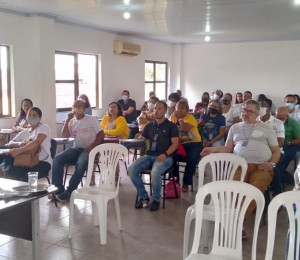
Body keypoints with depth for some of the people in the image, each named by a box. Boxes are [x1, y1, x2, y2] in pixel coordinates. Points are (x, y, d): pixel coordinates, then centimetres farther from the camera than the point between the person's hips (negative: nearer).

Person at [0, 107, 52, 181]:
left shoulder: (43, 127, -1)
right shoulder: (25, 131, 20)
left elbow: (37, 142, -19)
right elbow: (10, 143, 12)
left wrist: (19, 151, -29)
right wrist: (19, 144, -12)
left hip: (42, 162, -5)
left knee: (27, 176, -36)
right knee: (10, 171, -27)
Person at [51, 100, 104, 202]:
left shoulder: (92, 119, 1)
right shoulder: (72, 121, 13)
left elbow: (101, 135, -4)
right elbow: (65, 135, 1)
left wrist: (92, 147, -17)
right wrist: (68, 120, -4)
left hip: (88, 149, -5)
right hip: (76, 148, 5)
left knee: (81, 163, -35)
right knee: (57, 159, -18)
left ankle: (69, 192, -27)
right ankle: (58, 188, -12)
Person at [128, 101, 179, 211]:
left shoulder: (171, 126, 5)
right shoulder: (149, 126, 20)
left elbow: (175, 144, -4)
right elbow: (141, 140, 19)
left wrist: (165, 154, -21)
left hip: (165, 157, -5)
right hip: (149, 155, 5)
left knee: (155, 172, -37)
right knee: (131, 169, -21)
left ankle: (156, 199, -10)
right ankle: (144, 197, -3)